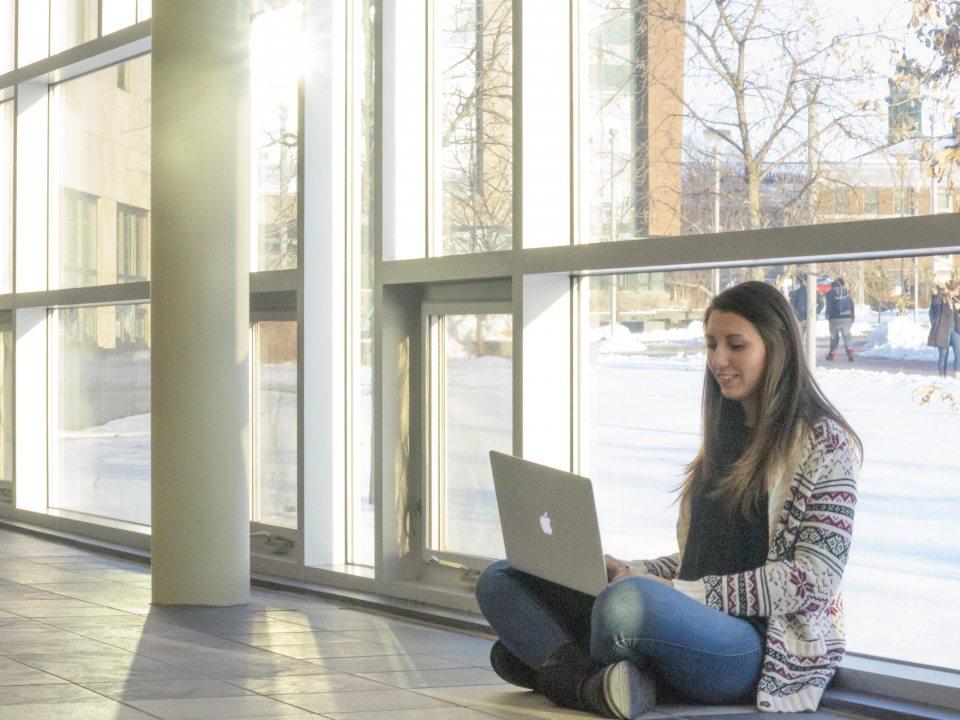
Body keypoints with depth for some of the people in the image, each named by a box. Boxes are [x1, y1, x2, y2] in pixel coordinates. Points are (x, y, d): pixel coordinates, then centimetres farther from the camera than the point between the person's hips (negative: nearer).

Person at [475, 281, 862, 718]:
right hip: (692, 624, 9)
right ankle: (592, 684, -26)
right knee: (499, 580, -2)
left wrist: (681, 591, -16)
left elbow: (815, 579, -12)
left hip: (770, 645, -9)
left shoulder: (823, 443, -2)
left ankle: (553, 665, -11)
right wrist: (627, 571, 3)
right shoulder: (725, 437, 23)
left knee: (631, 602, -41)